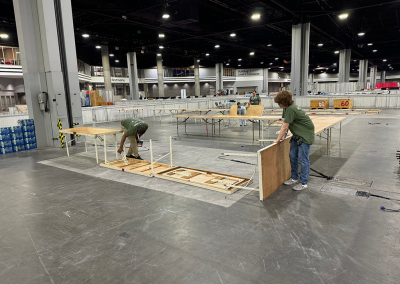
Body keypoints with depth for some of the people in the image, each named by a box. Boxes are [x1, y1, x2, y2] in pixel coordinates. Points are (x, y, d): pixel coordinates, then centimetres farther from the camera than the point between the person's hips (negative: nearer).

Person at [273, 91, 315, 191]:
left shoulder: (290, 109, -27)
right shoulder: (287, 108, 3)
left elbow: (284, 127, -23)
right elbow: (285, 124, 10)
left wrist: (278, 140, -12)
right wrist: (284, 135, 1)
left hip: (306, 135, -10)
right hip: (297, 134, 10)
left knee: (303, 159, -4)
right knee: (292, 156, 13)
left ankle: (304, 183, 7)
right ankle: (294, 178, 27)